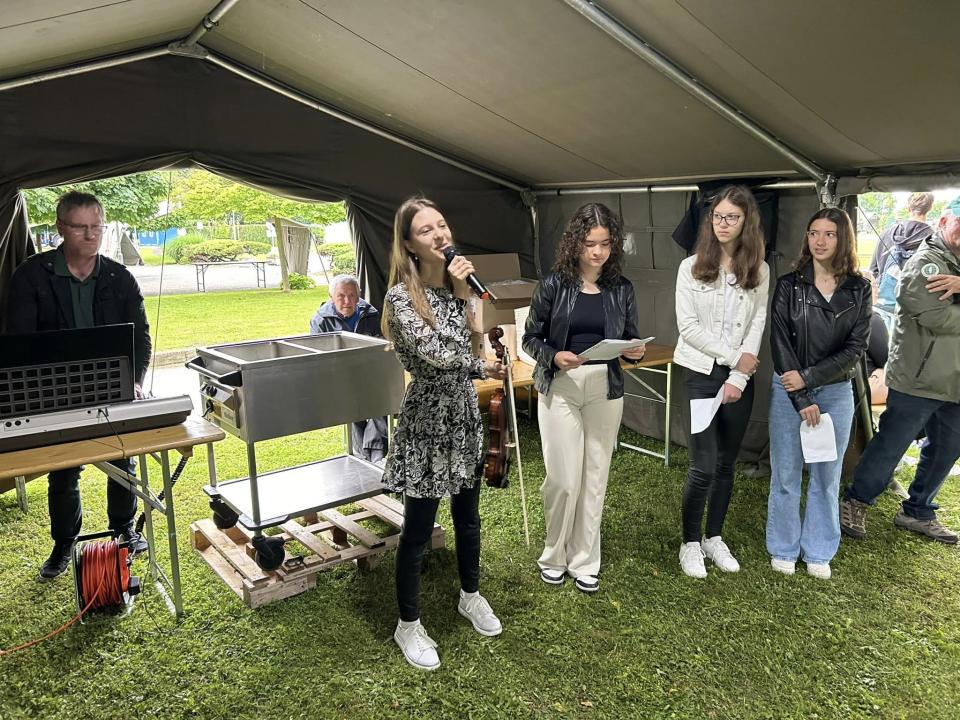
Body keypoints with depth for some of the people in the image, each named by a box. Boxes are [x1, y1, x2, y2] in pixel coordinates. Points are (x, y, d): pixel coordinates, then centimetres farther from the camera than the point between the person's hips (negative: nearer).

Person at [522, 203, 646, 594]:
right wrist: (554, 357, -19)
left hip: (605, 389, 3)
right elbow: (530, 338, 0)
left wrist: (634, 351, -11)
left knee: (595, 477, 9)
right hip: (560, 389, -3)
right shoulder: (554, 285, -5)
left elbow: (629, 339, 11)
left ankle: (584, 561, 26)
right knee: (564, 478, -3)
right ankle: (554, 555, 22)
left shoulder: (621, 289, 3)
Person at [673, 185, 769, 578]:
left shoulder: (759, 271, 6)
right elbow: (688, 325, -7)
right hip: (702, 374, -3)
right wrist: (733, 357, -12)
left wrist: (738, 378, -10)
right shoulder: (691, 267, -1)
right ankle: (690, 542, 14)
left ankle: (714, 537, 28)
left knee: (726, 463, 11)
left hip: (740, 378, 3)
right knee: (704, 466, -5)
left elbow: (757, 324, 0)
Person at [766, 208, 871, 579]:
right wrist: (801, 399, -13)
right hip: (789, 391, -1)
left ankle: (818, 552, 27)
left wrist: (808, 378, -15)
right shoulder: (789, 285, -4)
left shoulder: (859, 289, 0)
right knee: (786, 476, 7)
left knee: (827, 477, 11)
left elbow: (856, 347, -5)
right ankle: (783, 548, 23)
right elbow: (780, 344, -8)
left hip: (836, 392, 1)